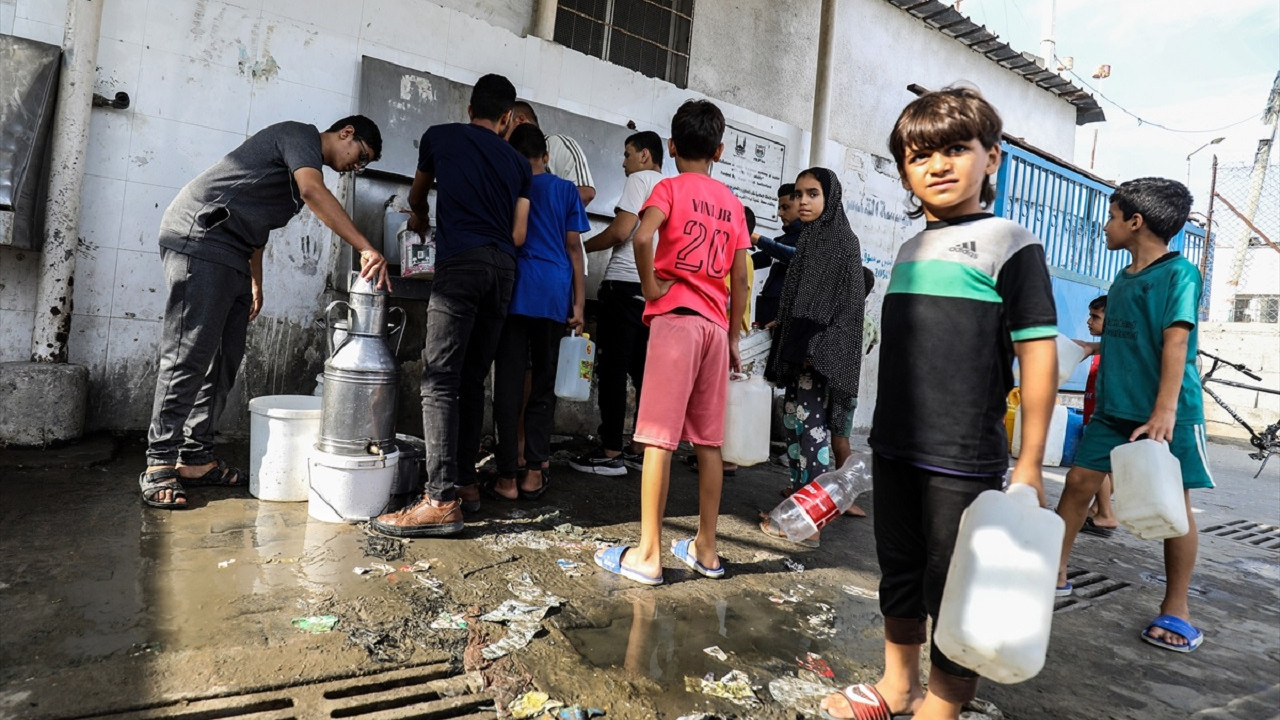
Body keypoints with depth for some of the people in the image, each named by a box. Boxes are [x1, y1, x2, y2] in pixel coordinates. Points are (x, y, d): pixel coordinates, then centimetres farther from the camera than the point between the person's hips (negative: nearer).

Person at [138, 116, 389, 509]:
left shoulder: (304, 163, 24)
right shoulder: (301, 135, -5)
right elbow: (314, 192, -26)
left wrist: (256, 282, 25)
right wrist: (366, 249, -33)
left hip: (230, 256, 10)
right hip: (200, 237, -10)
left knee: (223, 360, 6)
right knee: (189, 355, -11)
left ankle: (196, 458, 13)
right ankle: (159, 465, -4)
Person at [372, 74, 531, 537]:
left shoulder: (440, 136, 14)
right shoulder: (518, 163, 19)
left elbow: (417, 194, 31)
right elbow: (519, 235, 13)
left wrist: (419, 217, 53)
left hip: (460, 262, -5)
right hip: (503, 268, 5)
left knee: (440, 381, -9)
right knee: (472, 382, 10)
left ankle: (442, 500, -13)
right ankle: (465, 483, 14)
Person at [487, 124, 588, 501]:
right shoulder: (566, 190, 11)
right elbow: (573, 248, 6)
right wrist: (578, 303, 6)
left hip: (514, 288, -1)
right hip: (555, 294, 1)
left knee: (508, 383, 0)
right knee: (543, 384, 8)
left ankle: (508, 477, 0)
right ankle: (533, 473, 9)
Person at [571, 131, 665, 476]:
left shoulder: (639, 180, -2)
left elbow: (620, 232, -11)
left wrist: (581, 247, 2)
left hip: (626, 284, -8)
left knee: (613, 369, -4)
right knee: (643, 370, 10)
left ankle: (611, 453, -2)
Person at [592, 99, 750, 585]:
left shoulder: (671, 187, 2)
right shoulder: (731, 202, 16)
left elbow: (642, 235, -20)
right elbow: (740, 278, 12)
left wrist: (650, 285, -6)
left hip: (675, 316, -5)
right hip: (716, 325, 5)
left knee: (659, 437, -4)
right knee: (709, 441, 9)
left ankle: (648, 555, 1)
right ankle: (706, 549, 18)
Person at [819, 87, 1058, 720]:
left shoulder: (1010, 244, -6)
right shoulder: (910, 250, 12)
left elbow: (1038, 353, -11)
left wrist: (1029, 463, -14)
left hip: (963, 461, -7)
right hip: (894, 451, 7)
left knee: (953, 595, 5)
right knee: (899, 576, 20)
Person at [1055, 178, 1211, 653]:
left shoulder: (1180, 273, -8)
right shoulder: (1122, 279, 13)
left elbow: (1175, 343, -18)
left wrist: (1164, 410, -25)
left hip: (1166, 414, -7)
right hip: (1114, 409, 7)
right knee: (1079, 481, 3)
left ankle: (1176, 609, 14)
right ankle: (1055, 573, 15)